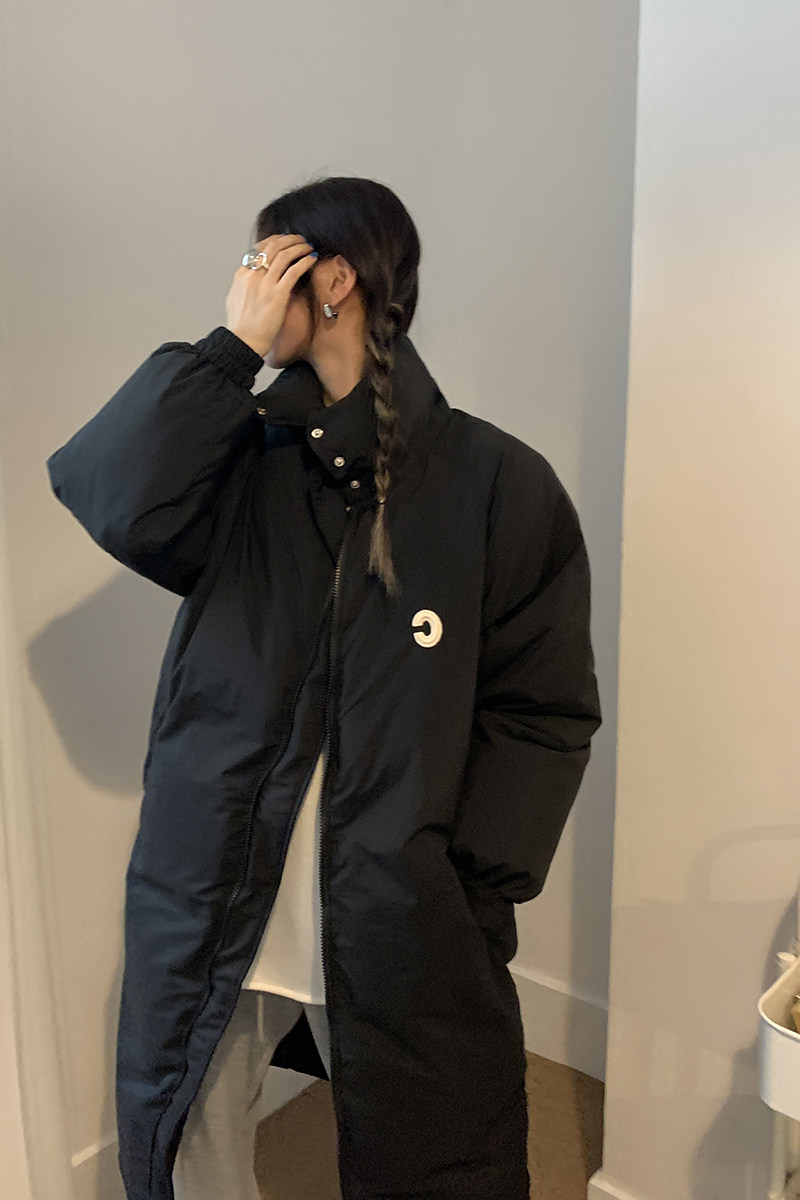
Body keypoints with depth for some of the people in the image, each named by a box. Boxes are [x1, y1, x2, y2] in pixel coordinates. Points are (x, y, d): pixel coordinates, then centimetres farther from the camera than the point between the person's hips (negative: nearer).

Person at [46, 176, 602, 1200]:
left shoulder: (499, 481, -7)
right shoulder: (242, 458, 2)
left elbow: (545, 712, -7)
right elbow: (109, 498, -17)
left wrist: (476, 894, -14)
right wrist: (230, 348, -13)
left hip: (400, 931, -2)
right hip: (212, 917, 3)